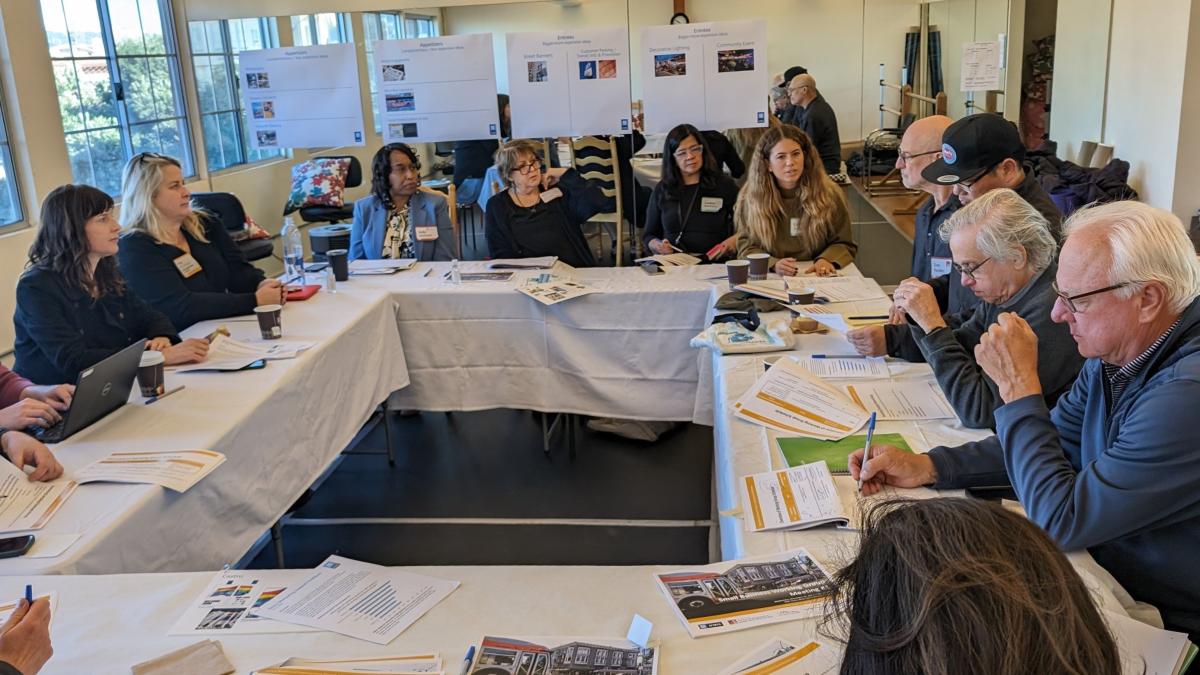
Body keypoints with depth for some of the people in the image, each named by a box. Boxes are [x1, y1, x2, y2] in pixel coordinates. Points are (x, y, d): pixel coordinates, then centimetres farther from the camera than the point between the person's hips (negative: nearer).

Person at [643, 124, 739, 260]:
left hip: (715, 265, -1)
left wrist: (735, 240, -10)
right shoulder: (661, 190, 15)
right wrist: (658, 246, -2)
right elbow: (648, 236, 21)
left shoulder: (725, 185, 10)